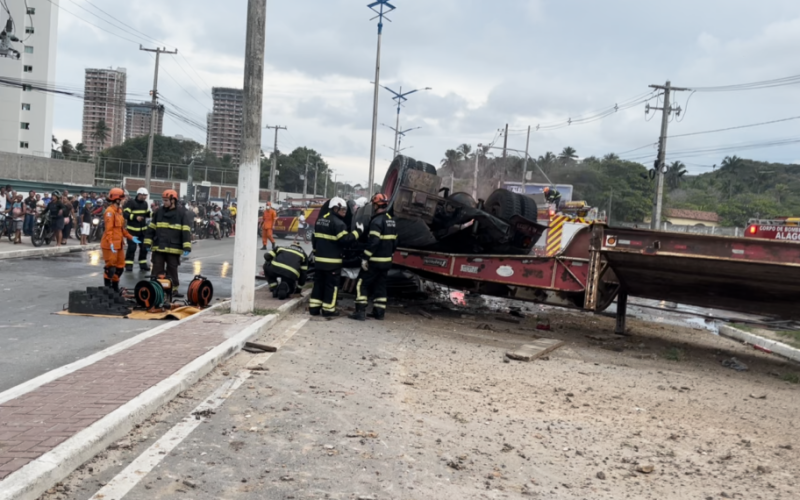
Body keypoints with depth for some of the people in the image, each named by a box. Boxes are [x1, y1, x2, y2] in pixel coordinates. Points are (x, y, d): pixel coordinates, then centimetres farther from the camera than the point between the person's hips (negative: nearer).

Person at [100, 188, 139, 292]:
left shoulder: (119, 210, 15)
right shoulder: (110, 211, -15)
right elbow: (108, 229, -21)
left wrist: (131, 237, 16)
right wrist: (111, 243, -28)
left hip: (118, 244, 10)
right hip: (110, 245, -10)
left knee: (120, 266, 14)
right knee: (111, 267, -3)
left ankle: (115, 287, 26)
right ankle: (107, 287, 8)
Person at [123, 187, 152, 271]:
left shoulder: (145, 203, 11)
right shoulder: (130, 202, -11)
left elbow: (147, 214, 20)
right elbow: (125, 214, -16)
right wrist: (135, 217, -27)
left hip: (143, 229, 7)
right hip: (132, 229, -7)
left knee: (144, 247, 9)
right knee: (132, 247, -7)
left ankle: (143, 264, 19)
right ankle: (128, 264, 2)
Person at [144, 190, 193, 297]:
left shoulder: (183, 213, -5)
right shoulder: (159, 211, 7)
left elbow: (186, 231, -9)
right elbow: (151, 228, 11)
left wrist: (187, 247, -16)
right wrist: (148, 243, 6)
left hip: (174, 249, -3)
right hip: (158, 248, 3)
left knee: (172, 271, 8)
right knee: (157, 270, 7)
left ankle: (174, 289, 17)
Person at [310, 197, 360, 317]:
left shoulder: (320, 220, 13)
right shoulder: (338, 223, -16)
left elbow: (314, 238, 20)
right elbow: (345, 240, -20)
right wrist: (358, 231, -11)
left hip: (319, 259, 8)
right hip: (332, 261, -8)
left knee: (319, 283, 13)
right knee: (331, 284, 1)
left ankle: (314, 307, 15)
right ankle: (328, 309, 5)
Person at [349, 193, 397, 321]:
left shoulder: (377, 221, -17)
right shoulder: (391, 221, 13)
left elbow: (373, 242, -24)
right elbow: (394, 242, 15)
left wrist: (365, 258, -20)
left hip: (374, 261, -8)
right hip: (386, 261, 8)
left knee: (362, 284, -1)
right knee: (380, 286, 15)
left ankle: (360, 312, -5)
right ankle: (379, 312, 17)